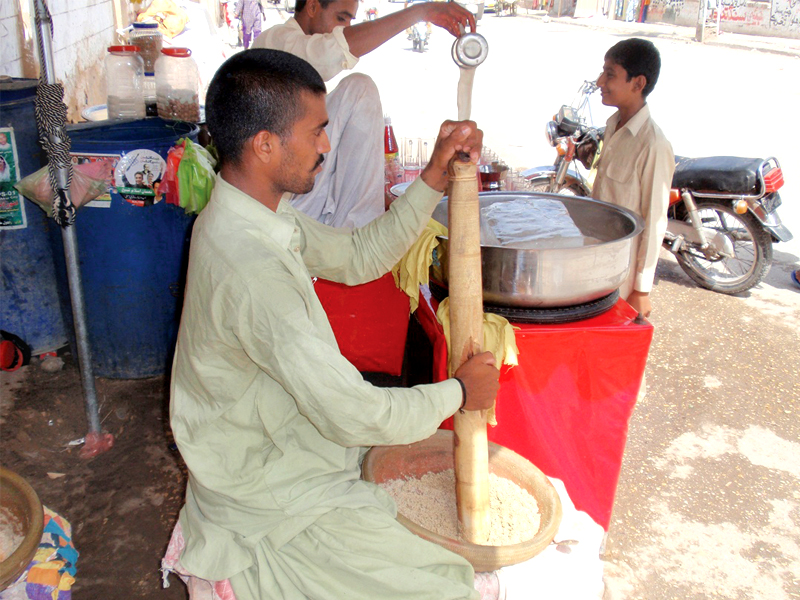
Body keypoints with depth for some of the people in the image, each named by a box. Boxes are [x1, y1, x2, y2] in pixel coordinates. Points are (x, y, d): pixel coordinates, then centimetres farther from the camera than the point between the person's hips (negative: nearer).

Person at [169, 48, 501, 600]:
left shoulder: (253, 216, -3)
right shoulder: (251, 267, -35)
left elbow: (358, 257, 7)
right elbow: (357, 416, -31)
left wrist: (435, 180, -4)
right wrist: (459, 392, -14)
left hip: (277, 446, 9)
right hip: (271, 502, -9)